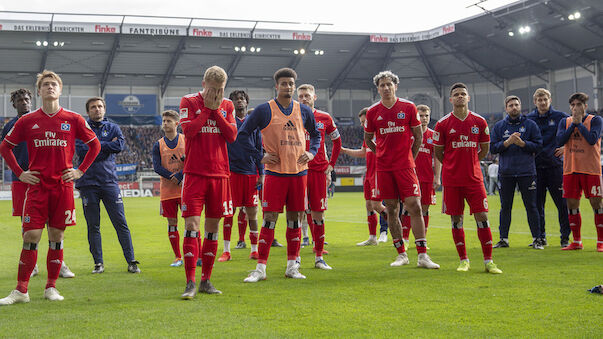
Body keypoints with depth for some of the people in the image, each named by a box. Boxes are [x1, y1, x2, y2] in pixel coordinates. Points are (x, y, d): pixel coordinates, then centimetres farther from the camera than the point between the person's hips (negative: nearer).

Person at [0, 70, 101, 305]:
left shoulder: (73, 120, 3)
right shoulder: (27, 121, 4)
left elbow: (95, 145, 12)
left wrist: (80, 171, 5)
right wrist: (19, 173, 4)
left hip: (63, 186, 1)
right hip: (36, 186, 0)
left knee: (57, 236, 4)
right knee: (31, 236, -5)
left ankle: (51, 287, 14)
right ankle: (21, 290, 3)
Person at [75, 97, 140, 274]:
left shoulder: (113, 128, 11)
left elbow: (120, 145, -9)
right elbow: (81, 150, -10)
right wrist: (107, 145, -7)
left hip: (109, 181, 0)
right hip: (88, 182, 0)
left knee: (121, 223, -2)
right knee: (93, 226, 4)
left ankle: (131, 261, 2)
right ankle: (98, 263, 12)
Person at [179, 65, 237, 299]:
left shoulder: (227, 106, 12)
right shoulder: (189, 102, 2)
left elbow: (231, 135, 0)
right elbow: (188, 130, -12)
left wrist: (216, 109, -5)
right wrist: (207, 108, -8)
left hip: (219, 173, 4)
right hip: (195, 172, -4)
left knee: (213, 226, 7)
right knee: (192, 224, -11)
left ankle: (206, 280, 15)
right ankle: (190, 283, -9)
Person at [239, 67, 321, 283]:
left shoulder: (304, 111, 9)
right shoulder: (264, 110, -2)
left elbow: (316, 134, 23)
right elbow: (243, 133, 2)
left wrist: (312, 152, 5)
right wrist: (259, 156, -5)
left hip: (299, 172, 4)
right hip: (275, 172, -3)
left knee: (295, 218, 7)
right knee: (270, 219, -6)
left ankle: (292, 266, 15)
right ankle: (261, 268, -1)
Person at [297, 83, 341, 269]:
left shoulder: (325, 118, 8)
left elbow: (337, 141, 19)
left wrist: (330, 165, 12)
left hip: (319, 170, 2)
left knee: (318, 214, 4)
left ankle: (319, 257, 11)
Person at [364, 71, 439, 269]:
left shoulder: (408, 107, 2)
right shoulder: (373, 112, 6)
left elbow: (418, 136, 9)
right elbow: (368, 139, 17)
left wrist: (410, 157, 5)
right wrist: (382, 155, 10)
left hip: (405, 166, -2)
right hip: (383, 167, 2)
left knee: (414, 206, -9)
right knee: (391, 210, 4)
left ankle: (422, 256, -6)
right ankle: (401, 254, 14)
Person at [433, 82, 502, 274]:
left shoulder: (479, 122, 4)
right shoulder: (443, 124, -1)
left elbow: (485, 149, 15)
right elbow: (438, 152, 9)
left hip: (474, 178, 1)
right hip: (451, 179, -1)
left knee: (482, 217, -3)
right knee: (456, 219, 3)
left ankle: (488, 261, 3)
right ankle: (463, 260, 14)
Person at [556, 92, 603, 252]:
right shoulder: (565, 122, 11)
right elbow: (559, 141, -4)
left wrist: (579, 123, -10)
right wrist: (573, 124, -8)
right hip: (570, 169, 4)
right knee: (572, 205, 4)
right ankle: (576, 242, 14)